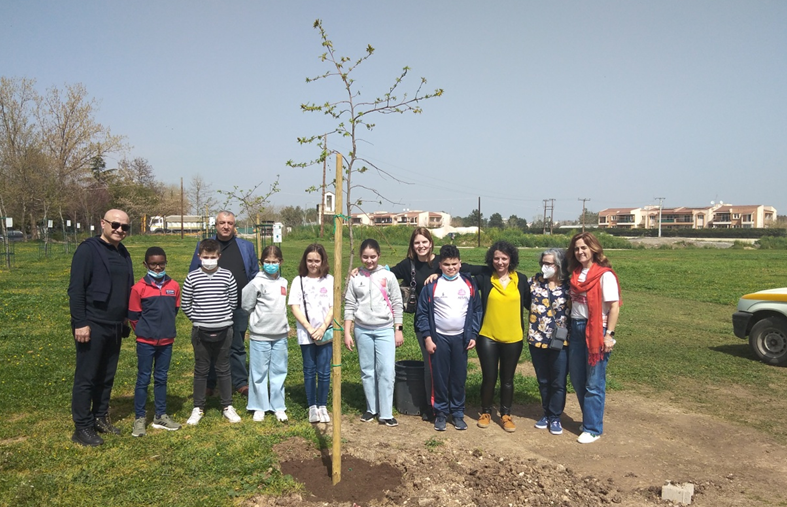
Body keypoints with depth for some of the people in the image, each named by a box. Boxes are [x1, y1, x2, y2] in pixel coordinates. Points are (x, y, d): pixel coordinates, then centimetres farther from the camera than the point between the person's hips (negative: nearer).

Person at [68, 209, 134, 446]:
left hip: (114, 327, 7)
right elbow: (76, 289, -14)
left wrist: (127, 319, 15)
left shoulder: (123, 253, 12)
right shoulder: (88, 249, -11)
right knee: (86, 377, 1)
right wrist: (80, 323, -17)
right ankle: (82, 428, 10)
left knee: (107, 376, 15)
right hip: (92, 326, -7)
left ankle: (100, 418, 28)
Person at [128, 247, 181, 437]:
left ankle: (161, 416, 23)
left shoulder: (174, 286, 0)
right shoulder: (139, 287, -10)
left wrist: (166, 327, 11)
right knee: (143, 379, 5)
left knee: (161, 378, 13)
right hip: (146, 341, -3)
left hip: (167, 341, 3)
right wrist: (144, 330, 6)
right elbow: (133, 316, -3)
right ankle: (139, 418, 15)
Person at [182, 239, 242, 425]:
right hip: (201, 331, 0)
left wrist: (223, 317, 5)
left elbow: (233, 301, 6)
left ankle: (227, 406, 21)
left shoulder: (227, 276, -2)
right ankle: (198, 408, 21)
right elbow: (185, 304, 4)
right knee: (201, 370, 10)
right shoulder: (192, 277, -3)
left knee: (223, 369, 10)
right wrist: (198, 319, 4)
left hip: (223, 330, 0)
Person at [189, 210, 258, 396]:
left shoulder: (246, 247, 6)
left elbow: (254, 275, 10)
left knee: (237, 346, 10)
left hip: (238, 307, 1)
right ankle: (209, 384, 22)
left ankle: (241, 382, 19)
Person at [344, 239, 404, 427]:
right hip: (362, 331, 2)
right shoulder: (355, 278, 1)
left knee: (386, 372, -4)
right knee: (367, 371, 10)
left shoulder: (388, 276, -2)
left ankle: (385, 413, 5)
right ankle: (372, 409, 24)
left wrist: (398, 330, 0)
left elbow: (397, 304, 2)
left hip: (385, 330, -1)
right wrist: (347, 332, 0)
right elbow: (350, 306, 4)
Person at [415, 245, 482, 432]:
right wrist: (427, 337, -8)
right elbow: (422, 313, -4)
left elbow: (477, 311, 6)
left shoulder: (469, 284, 2)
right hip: (439, 338, -2)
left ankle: (458, 413, 21)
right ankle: (440, 413, 17)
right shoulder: (432, 285, -5)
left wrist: (473, 335, 1)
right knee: (440, 377, 5)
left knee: (459, 377, 8)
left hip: (460, 338, 2)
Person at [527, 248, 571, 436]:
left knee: (558, 383, 7)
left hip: (560, 342, -2)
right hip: (537, 339, 3)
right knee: (543, 381, 16)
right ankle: (546, 413, 32)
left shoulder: (569, 285, -6)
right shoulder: (534, 281, 0)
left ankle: (555, 418, 23)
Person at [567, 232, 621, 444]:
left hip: (596, 331, -7)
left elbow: (614, 306, -13)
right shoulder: (575, 274, 10)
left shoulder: (605, 275, -10)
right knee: (577, 379, 13)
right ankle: (591, 417, 30)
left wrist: (609, 334, -17)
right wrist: (569, 327, 10)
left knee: (594, 383, 2)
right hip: (576, 329, 7)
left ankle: (593, 428, 12)